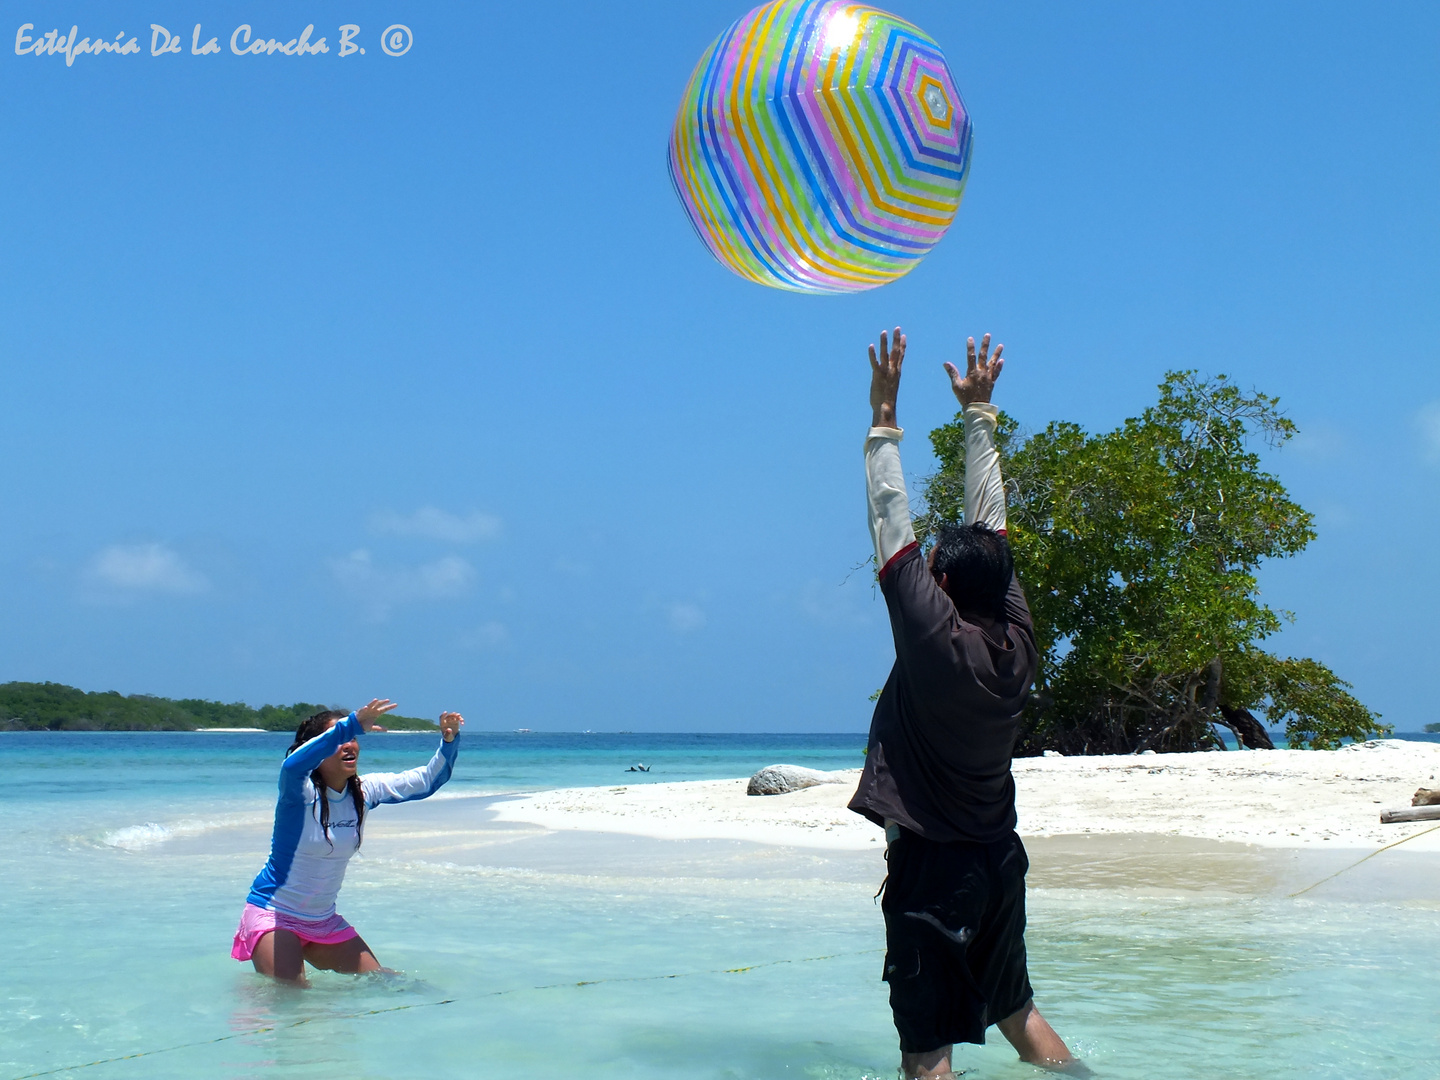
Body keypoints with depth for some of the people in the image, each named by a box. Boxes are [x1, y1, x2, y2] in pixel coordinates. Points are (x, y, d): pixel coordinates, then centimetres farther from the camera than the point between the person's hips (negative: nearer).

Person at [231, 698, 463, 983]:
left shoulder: (364, 791, -2)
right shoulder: (301, 791, -20)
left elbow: (426, 781, 1)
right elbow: (293, 764, -45)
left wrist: (449, 741, -18)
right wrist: (351, 724, -55)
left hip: (325, 921, 7)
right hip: (274, 916, -7)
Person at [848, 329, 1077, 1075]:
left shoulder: (935, 636, -18)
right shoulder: (1016, 640, -2)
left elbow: (890, 520, -12)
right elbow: (988, 518, 7)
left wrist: (883, 415, -5)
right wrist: (978, 411, 16)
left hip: (931, 860, -7)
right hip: (999, 856, 7)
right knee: (1014, 1010, 23)